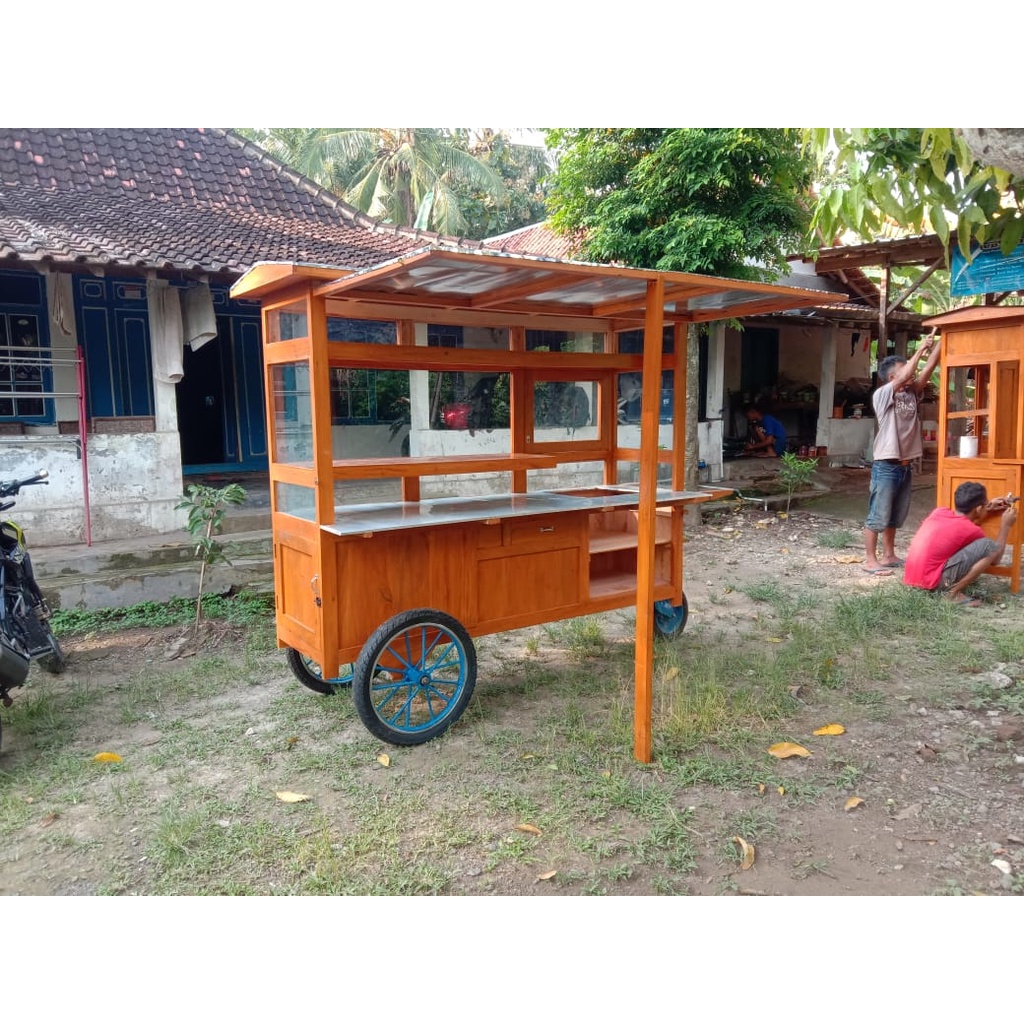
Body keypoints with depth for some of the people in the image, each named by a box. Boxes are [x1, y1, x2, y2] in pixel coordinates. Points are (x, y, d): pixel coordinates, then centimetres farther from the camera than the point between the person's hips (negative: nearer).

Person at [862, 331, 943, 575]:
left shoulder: (911, 393, 11)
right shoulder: (881, 395, -10)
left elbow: (929, 368, 4)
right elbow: (905, 375, -23)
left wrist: (939, 341, -3)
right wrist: (921, 348, -13)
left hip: (905, 466, 8)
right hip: (886, 466, -8)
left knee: (894, 517, 16)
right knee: (877, 516, -2)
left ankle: (888, 555, 26)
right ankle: (870, 560, 4)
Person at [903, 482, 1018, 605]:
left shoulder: (938, 512, 8)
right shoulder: (971, 530, -8)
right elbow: (995, 558, 9)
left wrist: (988, 510, 28)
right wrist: (1006, 525, 15)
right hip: (933, 582, -8)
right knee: (990, 546, -12)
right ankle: (954, 590, -7)